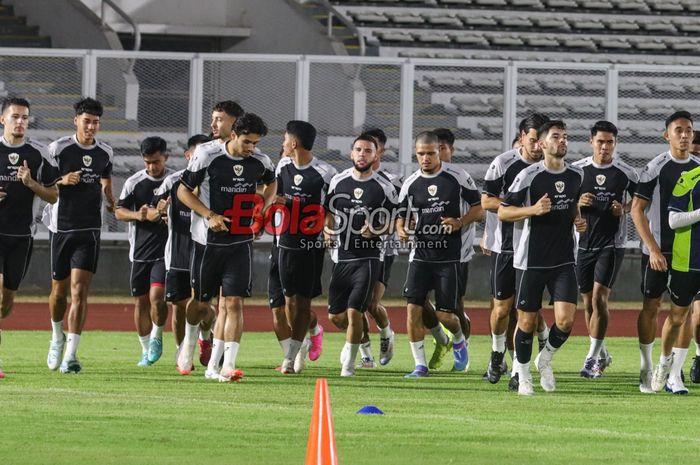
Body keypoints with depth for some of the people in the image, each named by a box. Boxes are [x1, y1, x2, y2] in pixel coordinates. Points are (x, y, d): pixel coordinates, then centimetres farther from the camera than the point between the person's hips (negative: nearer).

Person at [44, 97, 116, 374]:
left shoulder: (105, 153, 7)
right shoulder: (58, 149, -5)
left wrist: (112, 203, 15)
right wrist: (62, 181, -19)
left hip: (89, 229, 1)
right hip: (61, 226, -1)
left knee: (79, 290, -11)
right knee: (59, 289, 9)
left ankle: (70, 355, -15)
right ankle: (57, 337, 38)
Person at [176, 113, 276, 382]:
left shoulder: (260, 162, -1)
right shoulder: (207, 155, -13)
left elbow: (271, 184, 22)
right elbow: (183, 191, -4)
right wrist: (210, 215, -16)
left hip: (241, 243, 1)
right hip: (208, 241, -1)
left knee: (234, 303, -11)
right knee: (200, 301, 13)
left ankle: (226, 365, -14)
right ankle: (189, 343, 43)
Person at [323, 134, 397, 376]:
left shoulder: (384, 188, -2)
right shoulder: (338, 181, 5)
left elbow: (391, 223, 5)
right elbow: (329, 212, 16)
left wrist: (375, 231, -15)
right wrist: (328, 229, -4)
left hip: (367, 258, -3)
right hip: (341, 256, 3)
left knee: (354, 311, -12)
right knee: (336, 315, 8)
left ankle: (349, 363, 4)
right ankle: (353, 337, 40)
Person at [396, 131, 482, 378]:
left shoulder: (458, 177, -4)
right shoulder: (411, 184, 6)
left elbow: (479, 208, 1)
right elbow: (401, 216, 14)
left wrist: (459, 222, -17)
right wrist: (401, 230, -10)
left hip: (452, 256, -3)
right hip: (420, 254, 3)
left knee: (445, 314, -4)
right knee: (413, 307, -10)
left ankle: (459, 340, 32)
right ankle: (420, 364, 0)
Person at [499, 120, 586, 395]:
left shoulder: (576, 176, 7)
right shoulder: (529, 176, -9)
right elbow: (502, 212, -6)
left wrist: (578, 220, 7)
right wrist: (533, 210, -21)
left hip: (563, 260, 4)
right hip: (531, 260, -4)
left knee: (565, 320, -10)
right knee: (527, 321, 3)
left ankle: (545, 360, 18)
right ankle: (523, 376, 22)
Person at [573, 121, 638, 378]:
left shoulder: (626, 173, -2)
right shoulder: (577, 170, 1)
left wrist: (624, 210, -9)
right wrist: (577, 203, -13)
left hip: (611, 244, -3)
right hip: (583, 243, 3)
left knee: (599, 298, -14)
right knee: (588, 303, 9)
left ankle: (592, 359, -11)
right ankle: (602, 354, 26)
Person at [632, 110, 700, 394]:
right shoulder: (656, 168, -7)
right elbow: (637, 209, -9)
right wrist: (653, 249, -14)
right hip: (657, 250, -4)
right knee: (651, 306, 2)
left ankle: (675, 374, 5)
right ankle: (646, 370, 14)